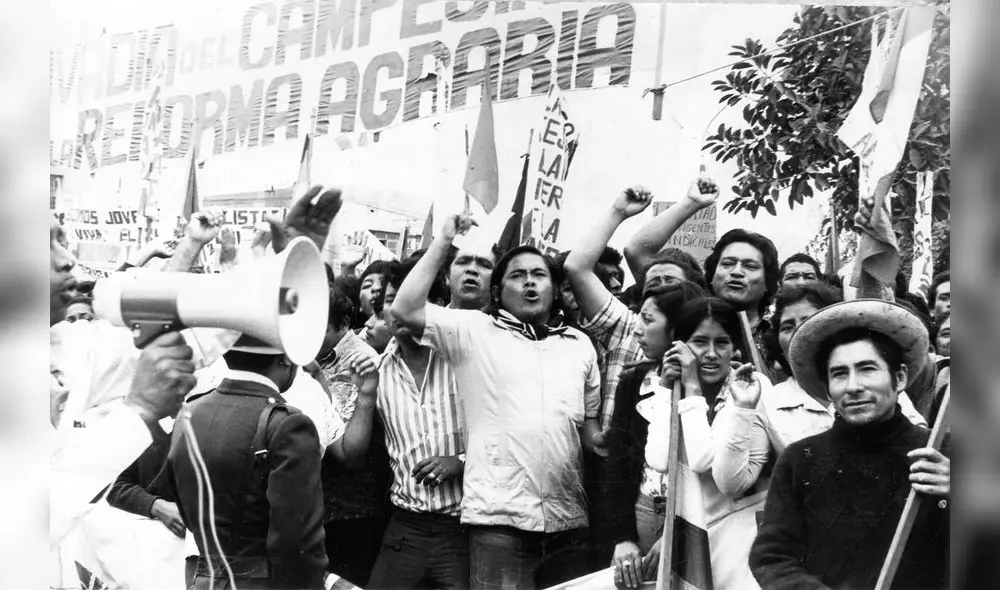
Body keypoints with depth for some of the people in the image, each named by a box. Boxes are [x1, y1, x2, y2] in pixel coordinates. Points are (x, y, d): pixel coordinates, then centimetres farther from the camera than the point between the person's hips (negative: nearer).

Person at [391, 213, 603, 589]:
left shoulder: (579, 344, 15)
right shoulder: (474, 331, 3)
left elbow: (591, 431, 18)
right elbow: (404, 310, -9)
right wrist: (444, 241, -5)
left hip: (569, 519, 4)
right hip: (499, 516, -4)